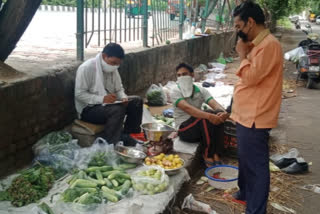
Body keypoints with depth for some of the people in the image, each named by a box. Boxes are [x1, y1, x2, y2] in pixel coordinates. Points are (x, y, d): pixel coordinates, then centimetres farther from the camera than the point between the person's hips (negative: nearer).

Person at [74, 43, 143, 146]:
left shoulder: (112, 68, 5)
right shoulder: (87, 68, -18)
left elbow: (119, 88, 15)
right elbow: (79, 94, -20)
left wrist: (123, 98, -9)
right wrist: (102, 99, -31)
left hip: (108, 103, 8)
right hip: (88, 109, -8)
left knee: (136, 101, -4)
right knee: (118, 110, -33)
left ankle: (128, 136, -3)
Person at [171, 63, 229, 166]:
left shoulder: (201, 91, 6)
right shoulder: (175, 92, -8)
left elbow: (214, 104, -11)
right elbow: (187, 108, -27)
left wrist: (222, 111, -37)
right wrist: (209, 116, -43)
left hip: (200, 127, 5)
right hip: (184, 129, -4)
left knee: (218, 117, -23)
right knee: (205, 119, -32)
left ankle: (216, 155, -26)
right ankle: (207, 156, -22)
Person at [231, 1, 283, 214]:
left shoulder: (269, 45, -19)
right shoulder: (259, 44, 12)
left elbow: (251, 77, -23)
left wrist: (243, 54, -12)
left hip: (255, 117, -10)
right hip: (247, 114, 10)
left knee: (256, 164, 0)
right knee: (245, 159, 24)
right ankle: (245, 192, 42)